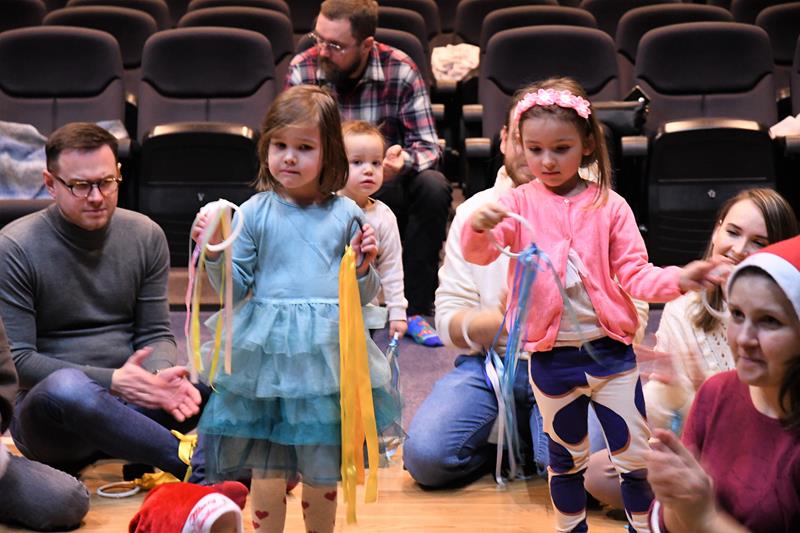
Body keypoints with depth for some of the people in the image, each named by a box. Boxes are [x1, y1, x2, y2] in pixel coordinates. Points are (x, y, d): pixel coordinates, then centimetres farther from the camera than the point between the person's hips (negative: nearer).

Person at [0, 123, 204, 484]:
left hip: (128, 406, 3)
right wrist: (110, 381, -23)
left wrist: (160, 376, -20)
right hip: (48, 414, -3)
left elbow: (155, 334, 5)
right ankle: (189, 462, -31)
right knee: (66, 387, -40)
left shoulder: (146, 236, 4)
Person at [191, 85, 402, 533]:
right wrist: (216, 252, -11)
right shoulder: (254, 213, 2)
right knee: (268, 471, 5)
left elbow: (364, 296, 9)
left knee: (323, 471, 9)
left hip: (327, 354, 0)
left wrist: (365, 265, -11)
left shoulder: (345, 214, 3)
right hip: (267, 350, 0)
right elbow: (236, 289, 5)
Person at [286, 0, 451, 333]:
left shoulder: (400, 71, -10)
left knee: (433, 187, -30)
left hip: (387, 189, 0)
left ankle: (416, 309, -18)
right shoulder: (302, 71, -8)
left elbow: (427, 146, -12)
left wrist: (404, 161, -36)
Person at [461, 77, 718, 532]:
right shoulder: (519, 204, -3)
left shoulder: (608, 206, -3)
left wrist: (677, 279, -24)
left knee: (636, 456, 6)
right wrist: (479, 227, -39)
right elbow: (479, 253, -16)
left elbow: (634, 274, -5)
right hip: (551, 356, 0)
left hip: (610, 351, 0)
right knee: (566, 458, 17)